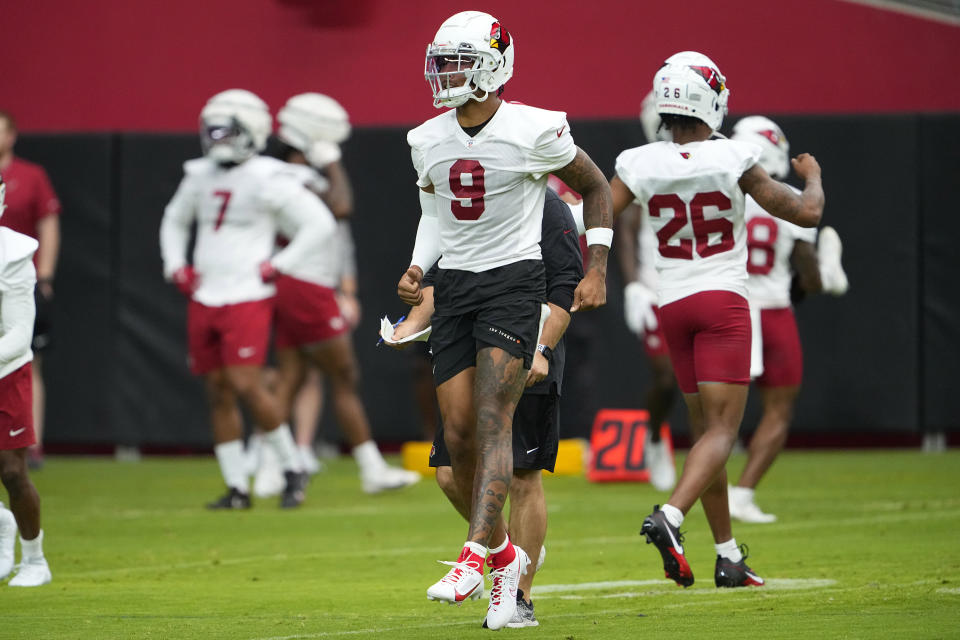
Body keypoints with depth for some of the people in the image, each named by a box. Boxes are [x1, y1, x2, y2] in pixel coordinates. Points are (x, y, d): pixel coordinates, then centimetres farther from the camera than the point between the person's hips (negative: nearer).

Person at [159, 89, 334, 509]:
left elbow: (320, 223, -8)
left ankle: (292, 469, 1)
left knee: (246, 384, -16)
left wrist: (280, 264, -11)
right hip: (205, 299, 7)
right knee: (218, 392, 5)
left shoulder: (267, 179, -8)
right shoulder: (200, 176, 11)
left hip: (247, 298, -7)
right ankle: (237, 488, 10)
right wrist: (175, 265, 16)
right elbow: (174, 220, 30)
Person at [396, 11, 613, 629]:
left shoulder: (534, 131, -10)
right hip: (455, 286, 5)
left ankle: (475, 555, -26)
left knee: (492, 420, -19)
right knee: (458, 434, 0)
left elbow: (595, 187, 4)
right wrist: (417, 269, 8)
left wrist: (597, 271, -2)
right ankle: (505, 556, 17)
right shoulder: (429, 141, 6)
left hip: (513, 280, -5)